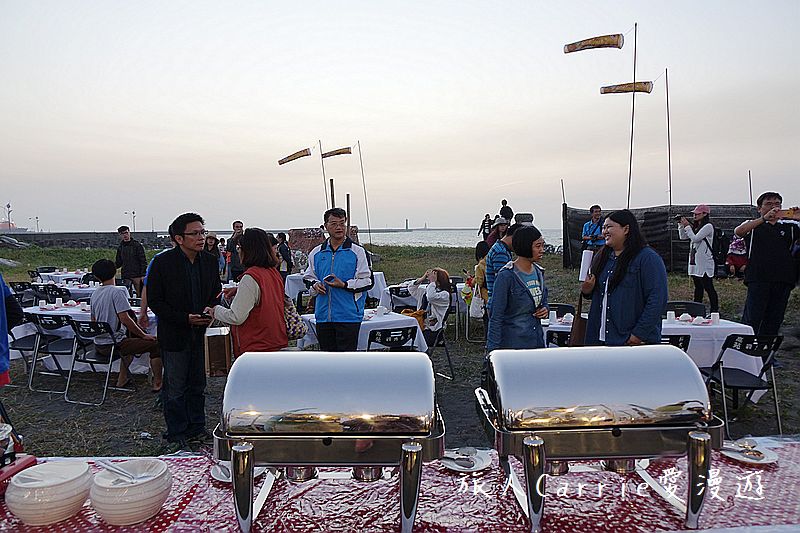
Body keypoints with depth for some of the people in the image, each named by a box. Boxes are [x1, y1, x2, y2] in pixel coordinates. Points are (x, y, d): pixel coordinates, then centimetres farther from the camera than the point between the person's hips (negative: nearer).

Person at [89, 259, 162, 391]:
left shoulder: (94, 294, 7)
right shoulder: (117, 291, -17)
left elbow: (93, 320, 17)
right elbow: (124, 318, -22)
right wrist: (144, 335, -13)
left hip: (98, 345, 9)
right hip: (113, 344, -8)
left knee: (130, 340, 33)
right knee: (155, 344, -2)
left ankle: (122, 379, 33)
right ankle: (157, 383, 0)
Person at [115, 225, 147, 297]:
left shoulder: (137, 245, -1)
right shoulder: (120, 247, 14)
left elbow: (143, 261, -4)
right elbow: (118, 263, 20)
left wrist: (143, 275, -11)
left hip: (137, 276, -5)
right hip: (125, 277, 5)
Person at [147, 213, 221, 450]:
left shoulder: (209, 262, 2)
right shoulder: (162, 262, -11)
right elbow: (154, 301, -10)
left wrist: (211, 311, -9)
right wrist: (185, 318, -18)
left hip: (201, 334, 4)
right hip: (175, 335, -4)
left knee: (198, 385, 15)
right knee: (175, 388, 6)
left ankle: (196, 429, 30)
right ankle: (176, 435, 21)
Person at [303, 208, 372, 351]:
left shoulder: (357, 252, -1)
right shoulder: (316, 253, 11)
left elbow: (367, 282, -4)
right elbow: (308, 277, 20)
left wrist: (344, 285, -17)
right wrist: (315, 285, -2)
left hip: (349, 316, -4)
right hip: (323, 316, 4)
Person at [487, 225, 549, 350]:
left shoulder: (539, 272, 7)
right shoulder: (507, 276, -15)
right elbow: (496, 317, -14)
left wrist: (544, 309, 1)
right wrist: (493, 348, -17)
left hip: (537, 341, 7)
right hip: (513, 343, -7)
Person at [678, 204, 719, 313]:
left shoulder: (708, 226, -10)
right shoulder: (695, 226, 15)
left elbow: (695, 238, -18)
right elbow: (682, 237, 15)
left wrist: (687, 226, -12)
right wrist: (681, 225, 5)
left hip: (705, 263, -8)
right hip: (695, 262, 8)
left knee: (708, 287, -5)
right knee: (698, 287, 13)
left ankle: (715, 310, -1)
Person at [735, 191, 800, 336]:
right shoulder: (752, 225, 9)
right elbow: (738, 231, -13)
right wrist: (764, 218, -23)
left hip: (784, 280, 4)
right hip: (758, 279, -4)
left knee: (774, 321, 7)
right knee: (752, 320, -9)